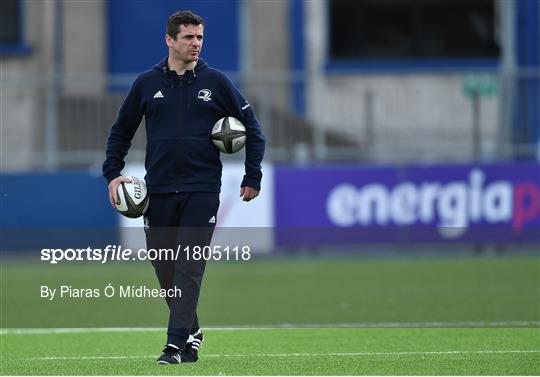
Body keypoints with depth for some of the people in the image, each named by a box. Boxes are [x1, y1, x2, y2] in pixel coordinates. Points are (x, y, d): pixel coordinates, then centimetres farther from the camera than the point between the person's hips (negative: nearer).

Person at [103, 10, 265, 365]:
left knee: (189, 269, -10)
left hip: (201, 190, -3)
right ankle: (192, 332, 25)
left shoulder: (216, 82, 1)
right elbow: (122, 130, 16)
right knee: (164, 269, 6)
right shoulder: (147, 83, 6)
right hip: (158, 190, 3)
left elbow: (252, 127, 7)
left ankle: (177, 345, -11)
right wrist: (113, 173, 4)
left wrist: (253, 178, 3)